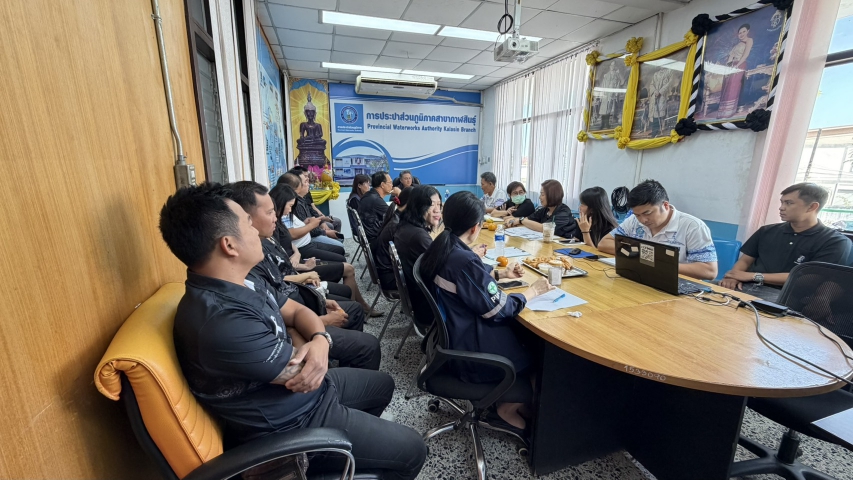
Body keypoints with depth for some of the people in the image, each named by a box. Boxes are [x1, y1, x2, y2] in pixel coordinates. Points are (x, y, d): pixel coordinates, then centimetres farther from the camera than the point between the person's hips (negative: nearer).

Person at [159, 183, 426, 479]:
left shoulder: (242, 281, -5)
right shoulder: (222, 324, -36)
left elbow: (297, 311, 4)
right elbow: (301, 369, -26)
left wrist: (320, 342, -18)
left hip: (309, 390, 8)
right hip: (291, 424, -8)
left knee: (382, 385, 26)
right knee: (410, 449, 3)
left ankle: (358, 431, 47)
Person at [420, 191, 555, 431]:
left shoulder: (440, 248, -2)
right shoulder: (464, 260, -29)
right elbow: (498, 310, -20)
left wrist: (500, 274, 15)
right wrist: (533, 290, -7)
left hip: (449, 332, 8)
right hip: (467, 348, -8)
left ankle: (506, 394, 26)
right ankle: (509, 406, 28)